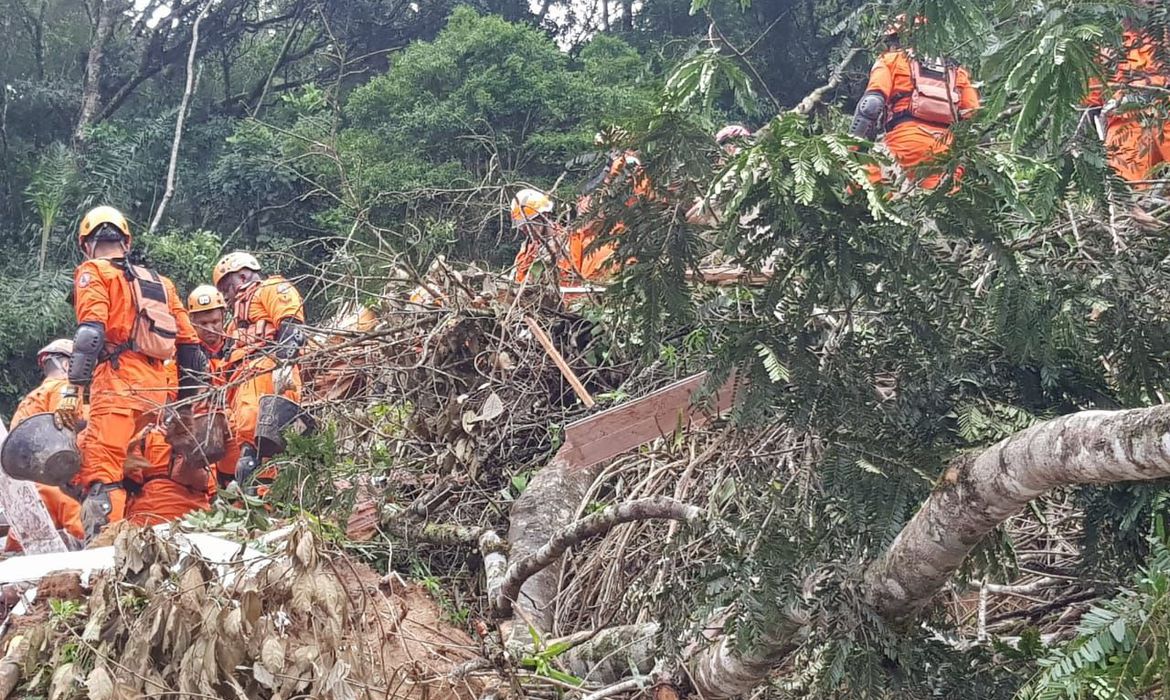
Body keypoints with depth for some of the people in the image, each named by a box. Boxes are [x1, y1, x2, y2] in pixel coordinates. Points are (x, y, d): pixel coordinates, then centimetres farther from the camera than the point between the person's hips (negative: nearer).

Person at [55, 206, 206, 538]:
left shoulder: (94, 272, 7)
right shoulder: (160, 281, 25)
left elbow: (90, 332, -11)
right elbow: (189, 344, 21)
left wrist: (73, 389, -16)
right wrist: (189, 400, 25)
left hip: (119, 382, -7)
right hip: (158, 388, 7)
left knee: (99, 473, -14)